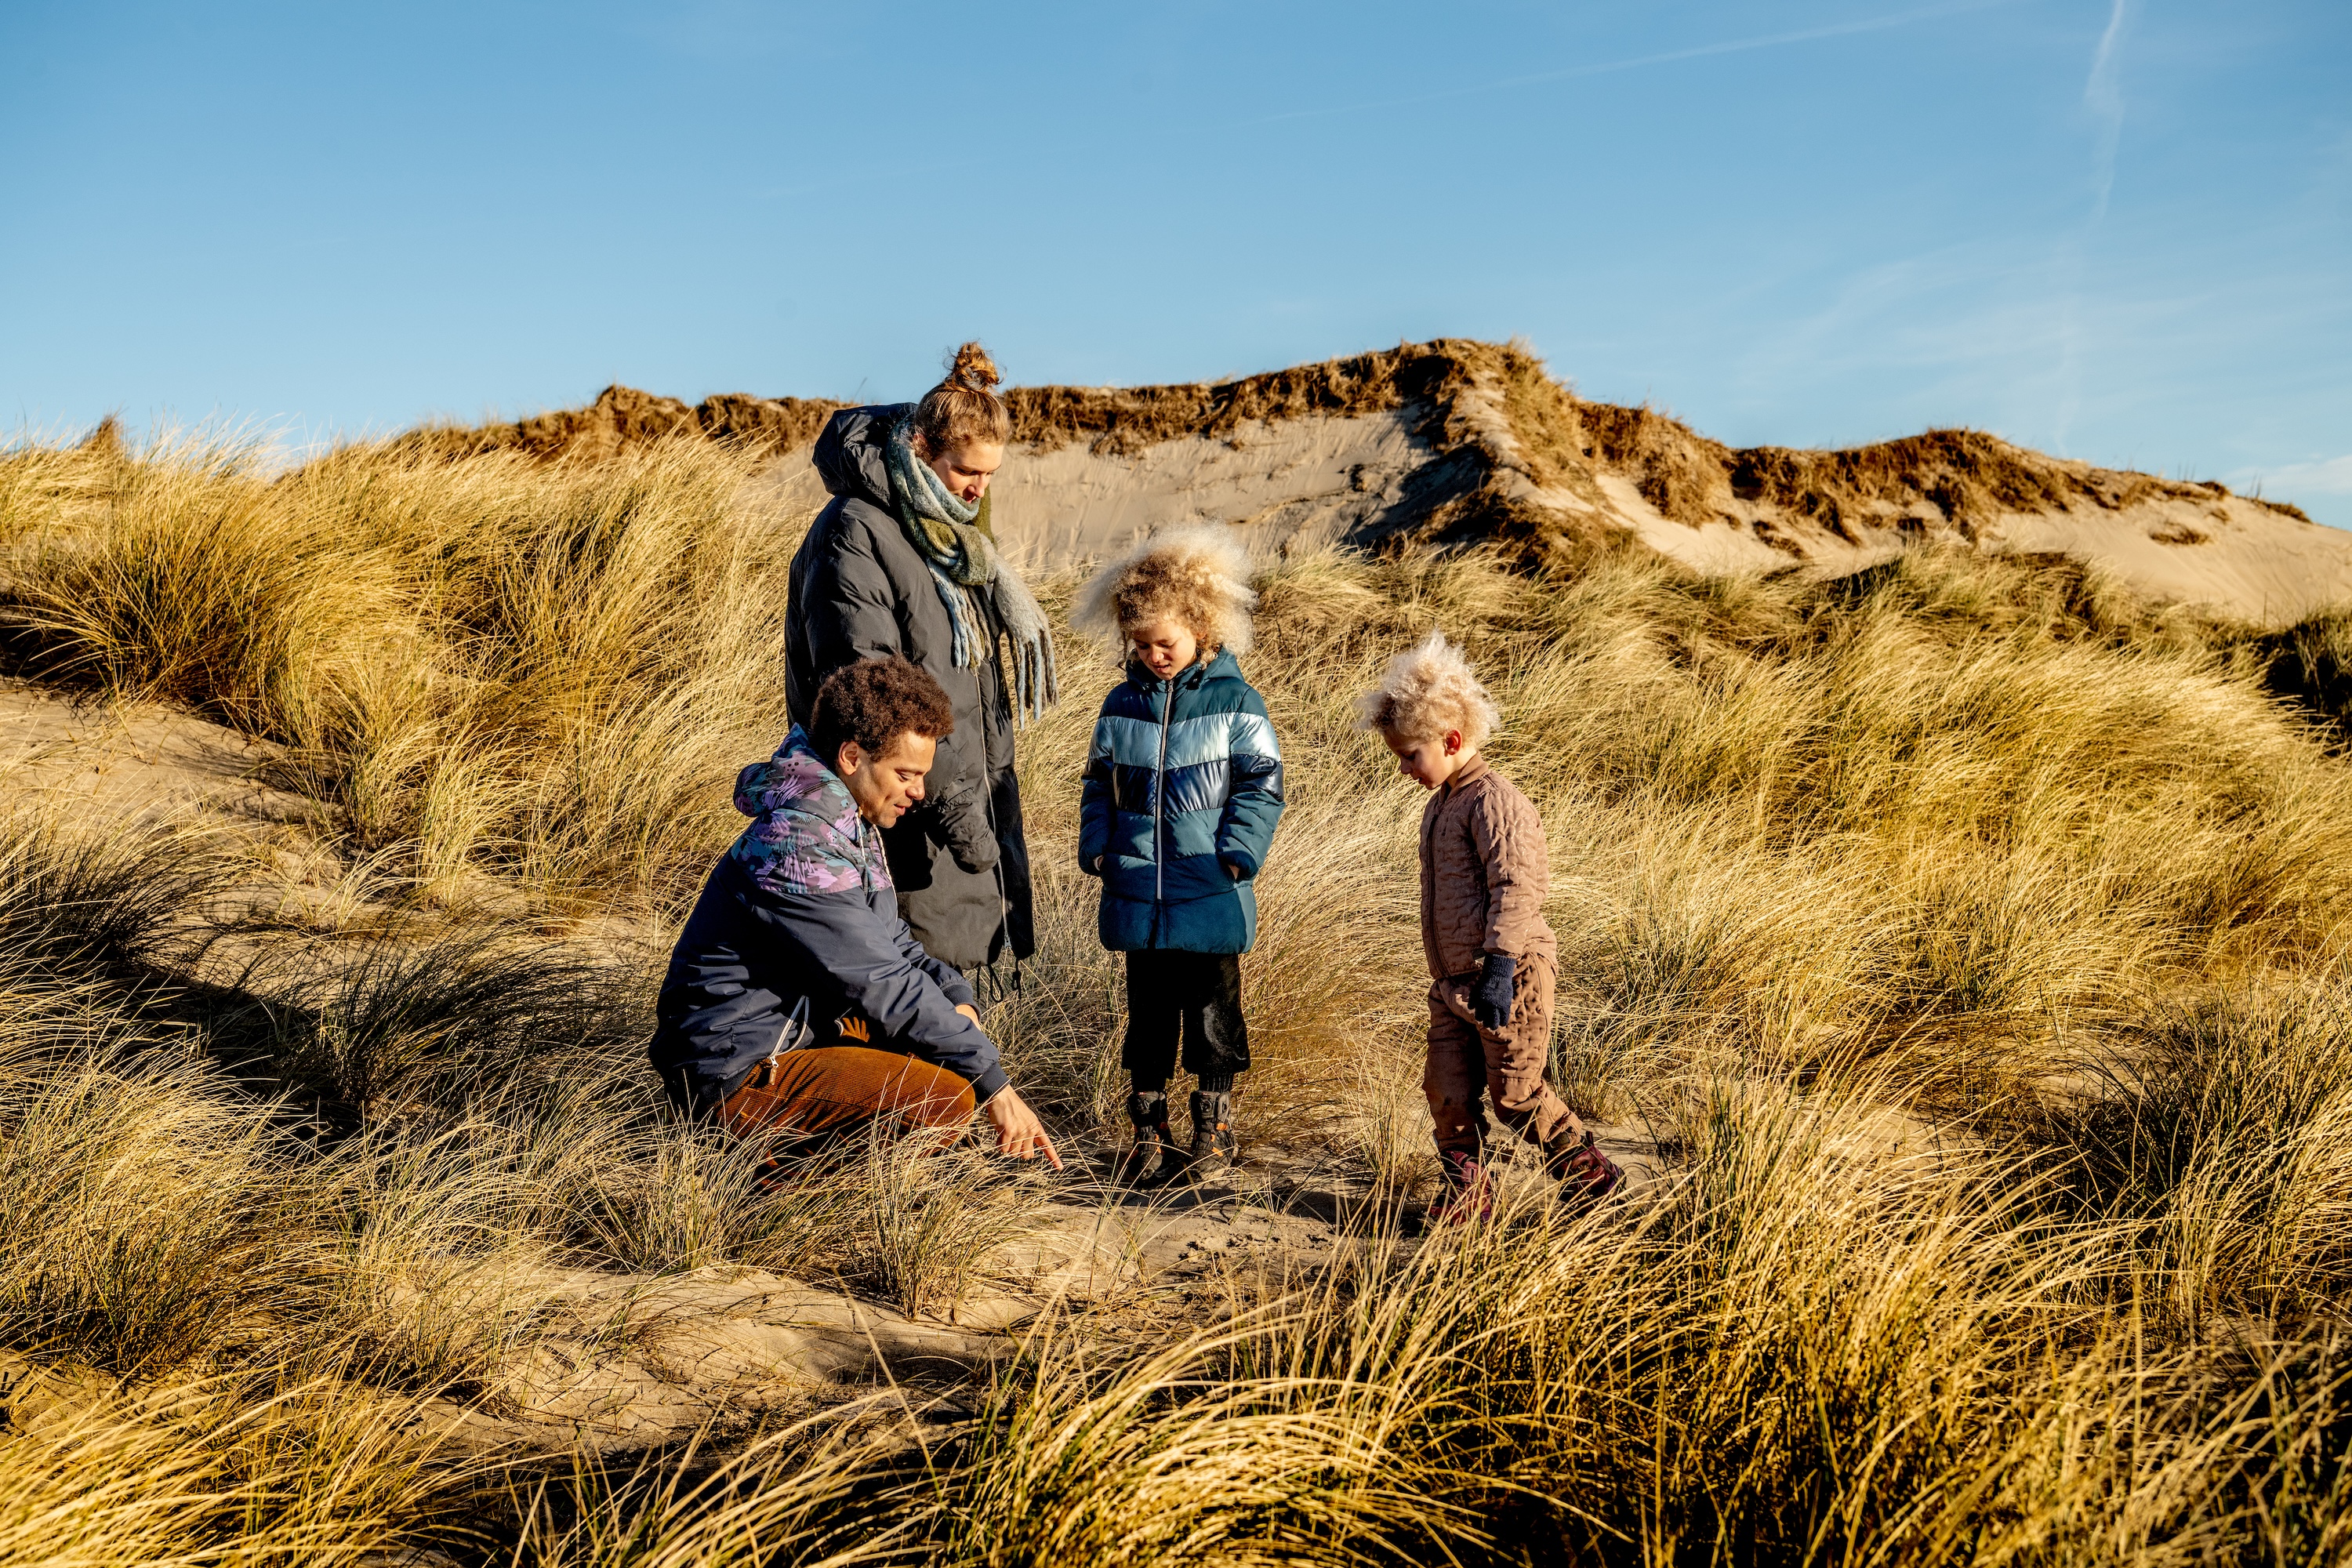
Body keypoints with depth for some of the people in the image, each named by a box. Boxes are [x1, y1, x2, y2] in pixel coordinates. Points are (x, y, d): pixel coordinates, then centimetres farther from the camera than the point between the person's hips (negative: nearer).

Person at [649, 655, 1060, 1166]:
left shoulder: (851, 820, 8)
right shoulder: (798, 845, -24)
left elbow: (886, 938, 14)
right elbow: (881, 982, -25)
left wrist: (955, 995, -6)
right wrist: (993, 1082, -22)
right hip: (736, 1073, -10)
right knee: (948, 1100, -22)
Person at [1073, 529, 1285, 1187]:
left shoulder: (1236, 703, -5)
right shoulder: (1121, 705, 6)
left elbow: (1260, 786, -4)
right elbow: (1100, 783, 13)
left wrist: (1237, 853, -13)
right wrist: (1096, 845, 1)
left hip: (1211, 897, -3)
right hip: (1137, 893, 3)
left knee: (1212, 1009, 8)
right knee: (1147, 1010, 12)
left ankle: (1215, 1127, 23)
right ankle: (1149, 1131, 23)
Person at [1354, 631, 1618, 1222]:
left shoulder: (1494, 802, -17)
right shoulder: (1440, 804, 14)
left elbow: (1516, 889, -22)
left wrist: (1499, 970, -27)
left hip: (1509, 977, -9)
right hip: (1452, 981, 9)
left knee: (1515, 1095, 1)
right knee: (1448, 1091, 8)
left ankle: (1587, 1169, 20)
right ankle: (1466, 1195, 21)